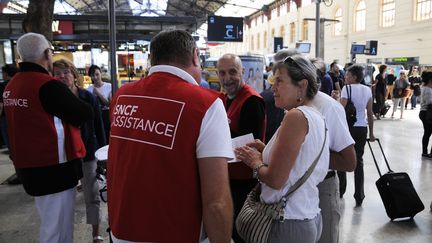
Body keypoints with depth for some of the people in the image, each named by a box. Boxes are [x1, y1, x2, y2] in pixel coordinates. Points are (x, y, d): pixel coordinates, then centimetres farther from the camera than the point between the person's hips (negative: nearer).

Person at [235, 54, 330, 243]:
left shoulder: (296, 116, -20)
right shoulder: (316, 116, 7)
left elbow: (275, 180, -21)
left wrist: (255, 161, -3)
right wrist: (265, 150, 6)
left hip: (289, 222, -9)